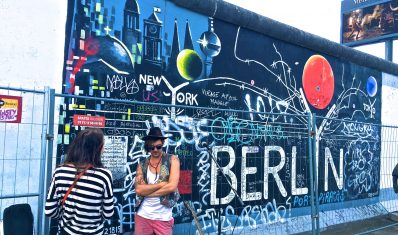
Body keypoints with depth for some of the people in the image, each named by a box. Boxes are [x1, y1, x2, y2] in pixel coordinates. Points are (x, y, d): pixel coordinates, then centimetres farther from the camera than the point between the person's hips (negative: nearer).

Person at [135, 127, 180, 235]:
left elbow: (172, 186, -16)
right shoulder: (142, 164, 3)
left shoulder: (172, 160, -5)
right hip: (142, 216, 2)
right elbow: (138, 190, -9)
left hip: (163, 218, -2)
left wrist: (146, 192, -10)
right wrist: (162, 184, -16)